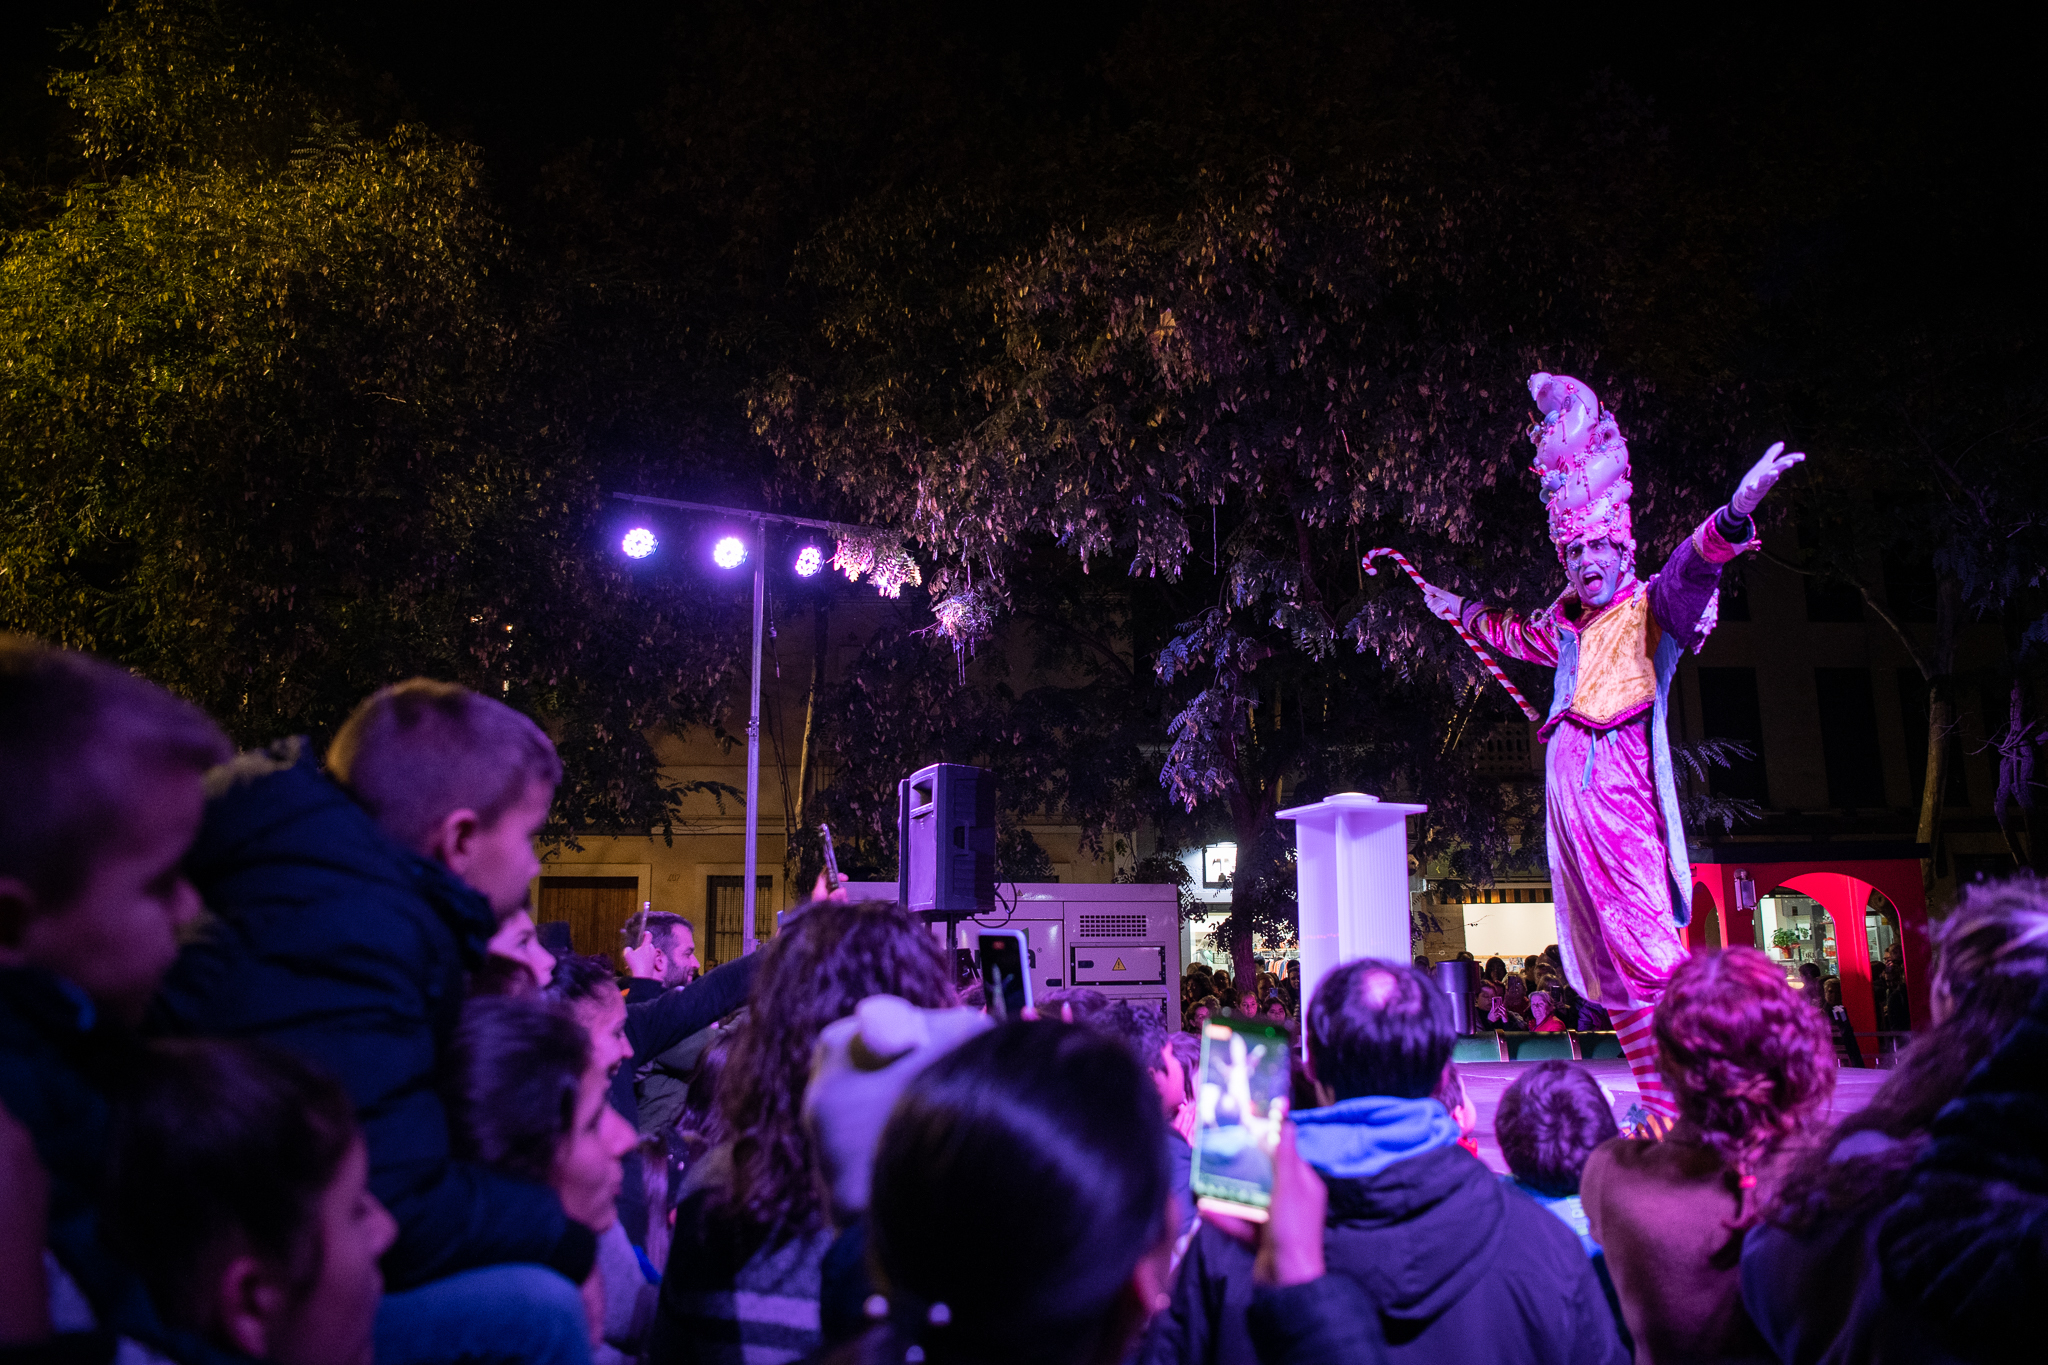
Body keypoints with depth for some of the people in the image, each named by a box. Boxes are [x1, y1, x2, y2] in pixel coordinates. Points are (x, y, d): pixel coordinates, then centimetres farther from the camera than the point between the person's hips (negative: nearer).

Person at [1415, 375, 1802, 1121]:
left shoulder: (1652, 607, 1)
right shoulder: (1568, 623, 20)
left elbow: (1690, 569, -20)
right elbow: (1516, 634, 41)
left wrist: (1735, 515, -39)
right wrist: (1463, 611, 54)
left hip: (1620, 787, -7)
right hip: (1569, 787, 7)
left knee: (1643, 935, -17)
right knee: (1602, 960, 6)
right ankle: (1661, 1102, 12)